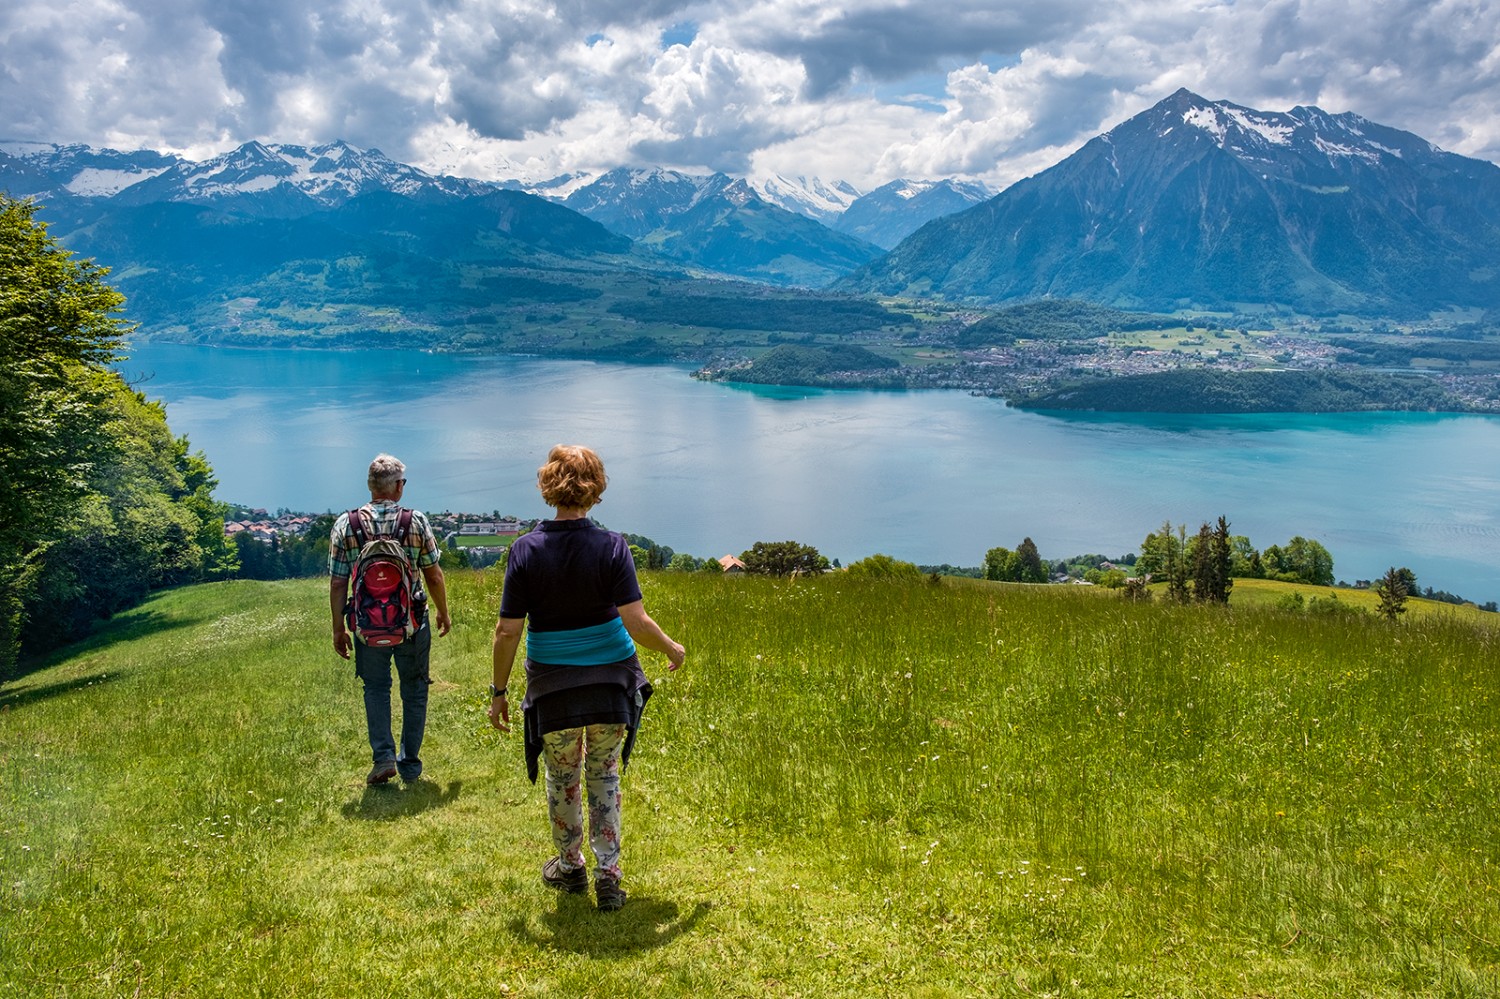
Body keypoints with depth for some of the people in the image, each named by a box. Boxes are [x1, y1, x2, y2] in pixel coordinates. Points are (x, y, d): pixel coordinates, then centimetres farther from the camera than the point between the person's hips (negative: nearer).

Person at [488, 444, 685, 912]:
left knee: (562, 777, 21)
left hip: (553, 689, 0)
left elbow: (507, 631, -10)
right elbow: (637, 624, -17)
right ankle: (608, 875, 18)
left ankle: (570, 866, 37)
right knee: (604, 774, 19)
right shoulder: (611, 546, -14)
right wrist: (671, 649, 2)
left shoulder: (526, 550, -12)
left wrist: (499, 691, 2)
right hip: (610, 683, 0)